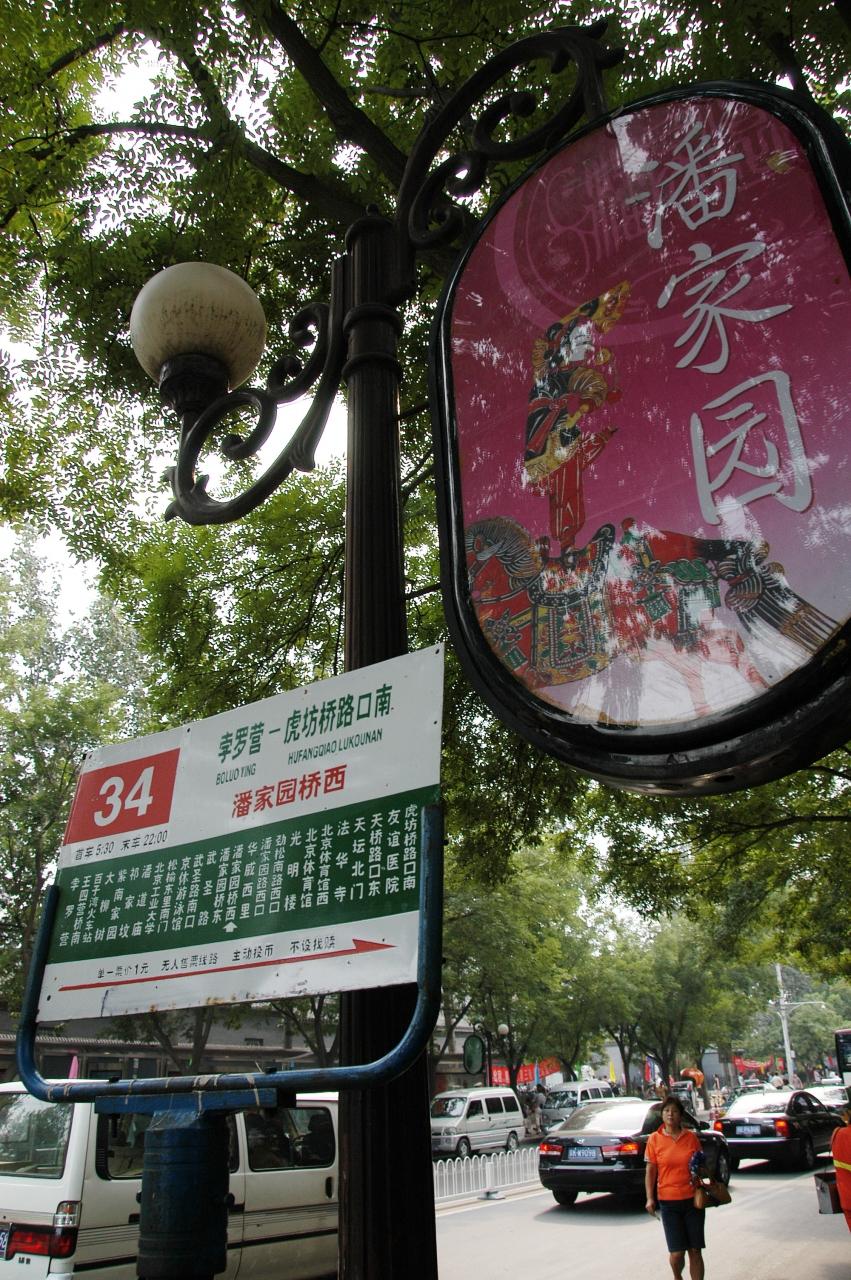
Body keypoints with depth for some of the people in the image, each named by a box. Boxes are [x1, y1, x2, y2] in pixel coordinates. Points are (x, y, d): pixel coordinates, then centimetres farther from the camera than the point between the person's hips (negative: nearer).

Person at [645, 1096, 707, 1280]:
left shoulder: (691, 1137, 1)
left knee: (695, 1250, 2)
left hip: (693, 1199, 1)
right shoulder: (654, 1139, -3)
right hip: (668, 1201, -1)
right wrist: (650, 1198, -8)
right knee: (677, 1252, 1)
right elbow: (650, 1170, -1)